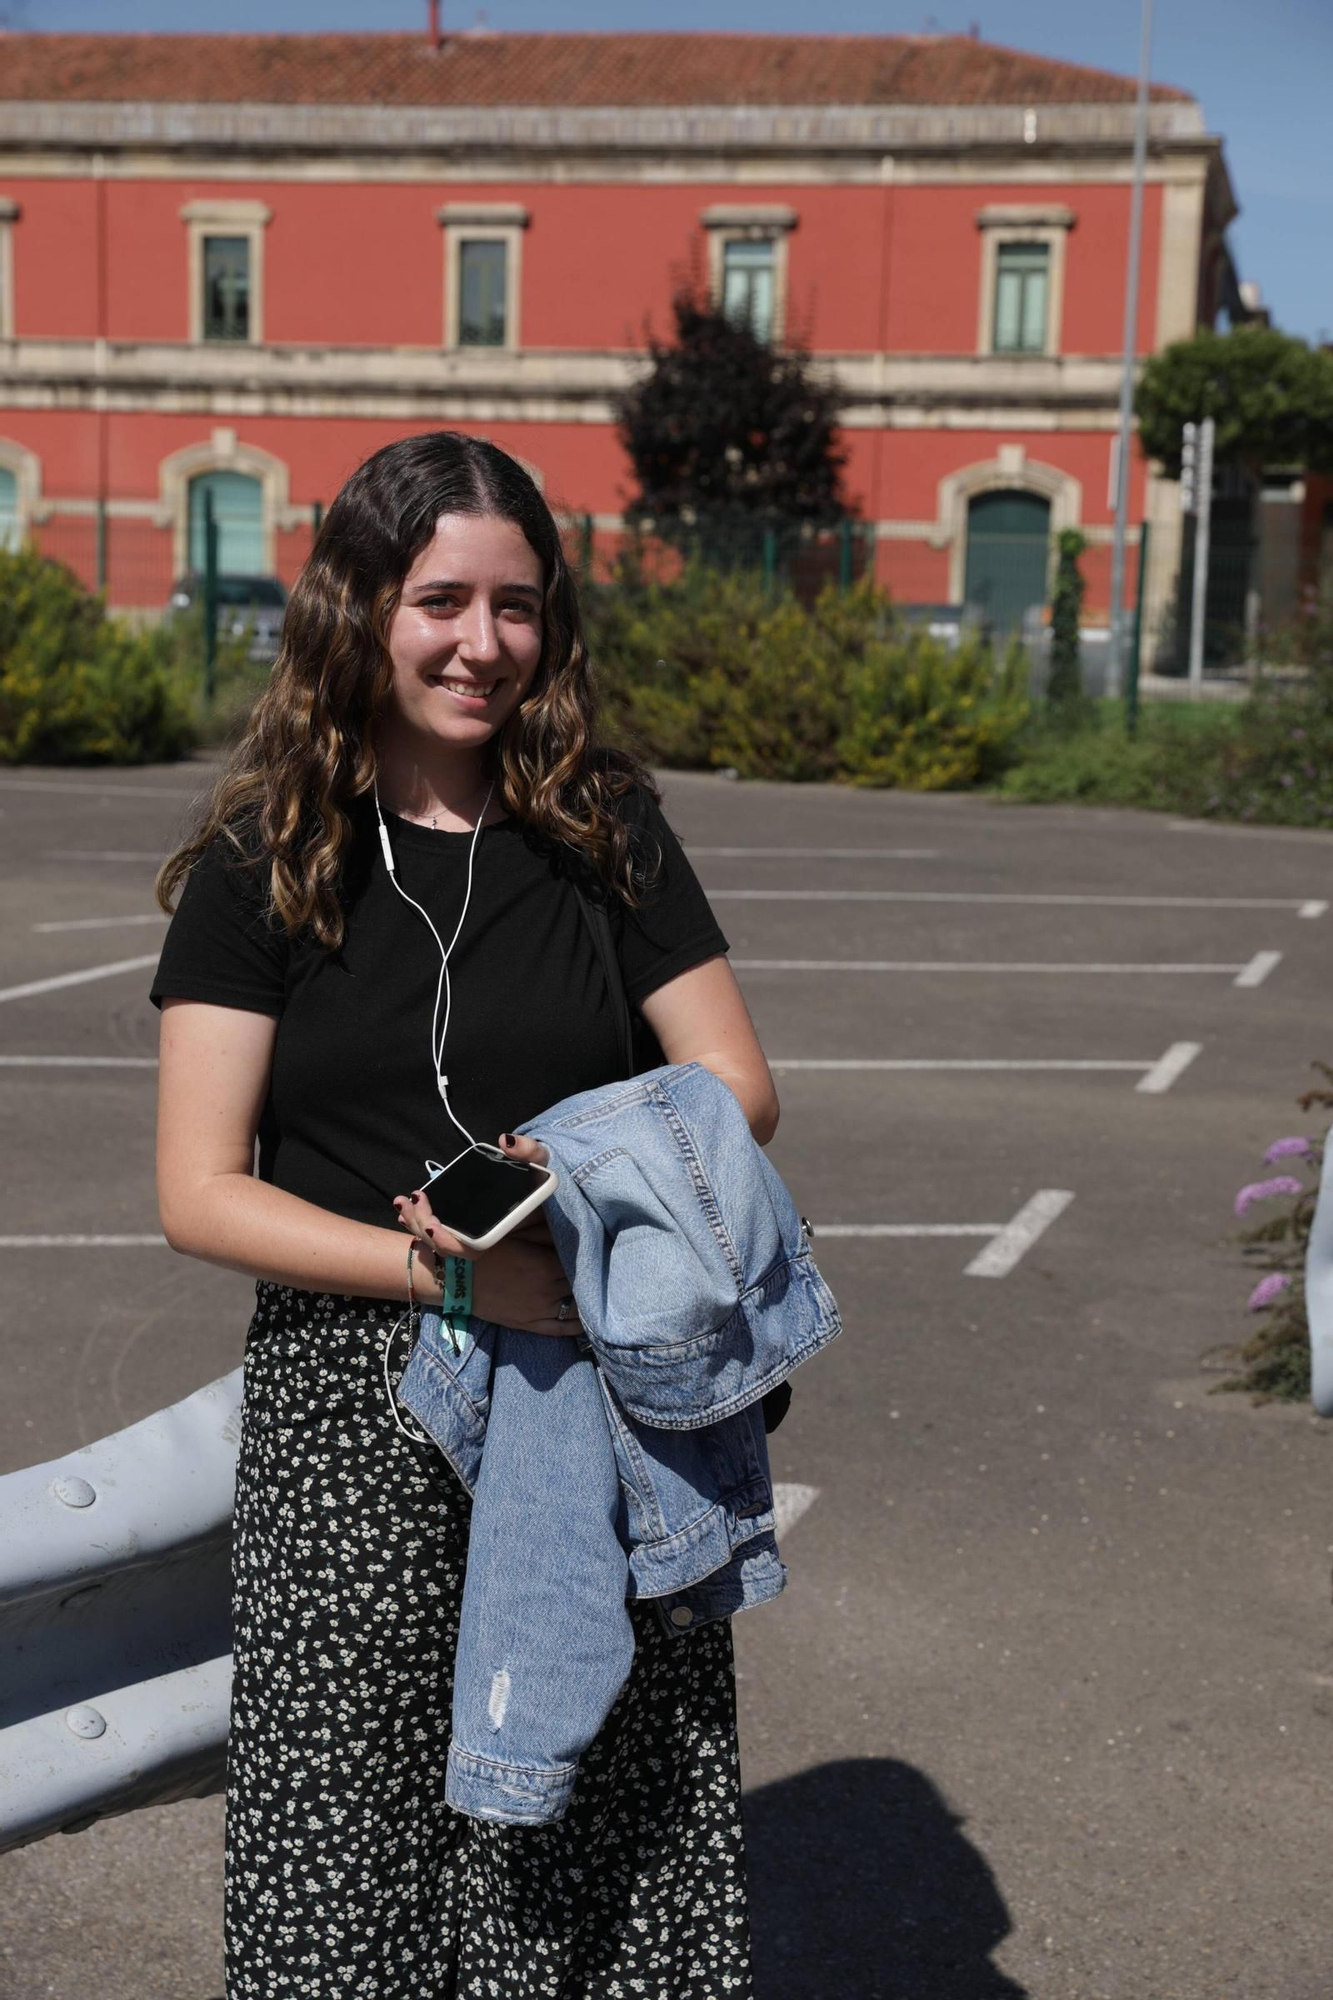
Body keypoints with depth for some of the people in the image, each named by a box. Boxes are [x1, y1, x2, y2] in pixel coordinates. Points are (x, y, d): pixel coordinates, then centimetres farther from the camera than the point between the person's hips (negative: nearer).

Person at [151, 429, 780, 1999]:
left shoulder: (603, 830, 6)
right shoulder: (264, 860, 0)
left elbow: (740, 1088, 7)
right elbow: (200, 1195, -5)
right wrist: (455, 1272, -16)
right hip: (351, 1410, -1)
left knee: (608, 1852, 2)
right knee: (352, 1851, 3)